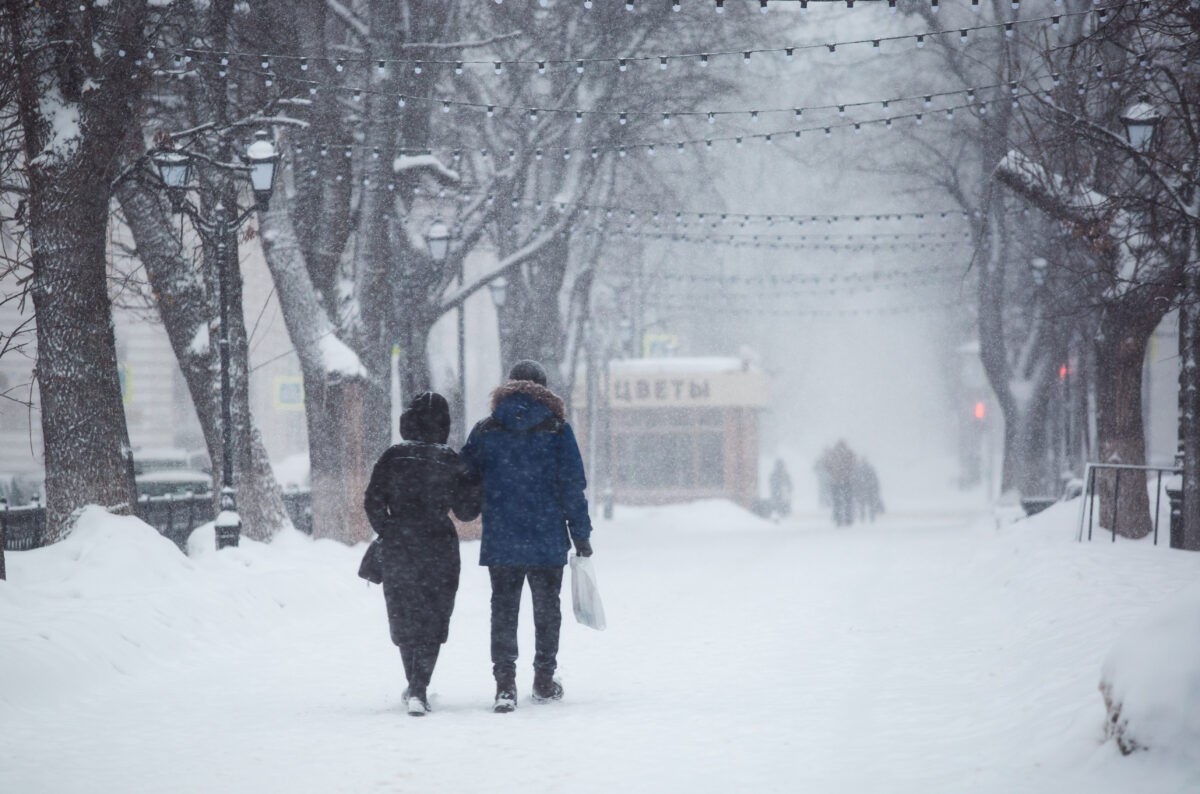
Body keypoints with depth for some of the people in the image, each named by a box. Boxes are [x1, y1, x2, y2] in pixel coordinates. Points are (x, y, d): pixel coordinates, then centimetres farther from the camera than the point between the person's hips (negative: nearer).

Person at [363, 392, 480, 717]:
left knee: (405, 618, 16)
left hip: (398, 550, 1)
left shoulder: (393, 458, -4)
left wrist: (387, 533, 7)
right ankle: (418, 690, -8)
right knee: (432, 623, 5)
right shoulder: (451, 462, -5)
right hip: (439, 551, -1)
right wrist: (475, 483, 14)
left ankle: (415, 687, 25)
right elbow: (466, 511, 0)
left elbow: (373, 502, -6)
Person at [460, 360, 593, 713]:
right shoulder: (557, 430, -3)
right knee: (546, 609, 14)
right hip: (548, 541, 0)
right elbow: (572, 487, -4)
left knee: (503, 609, 5)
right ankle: (544, 681, 22)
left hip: (499, 542, 0)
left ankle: (505, 684, -7)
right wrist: (581, 534, 3)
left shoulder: (484, 432, 1)